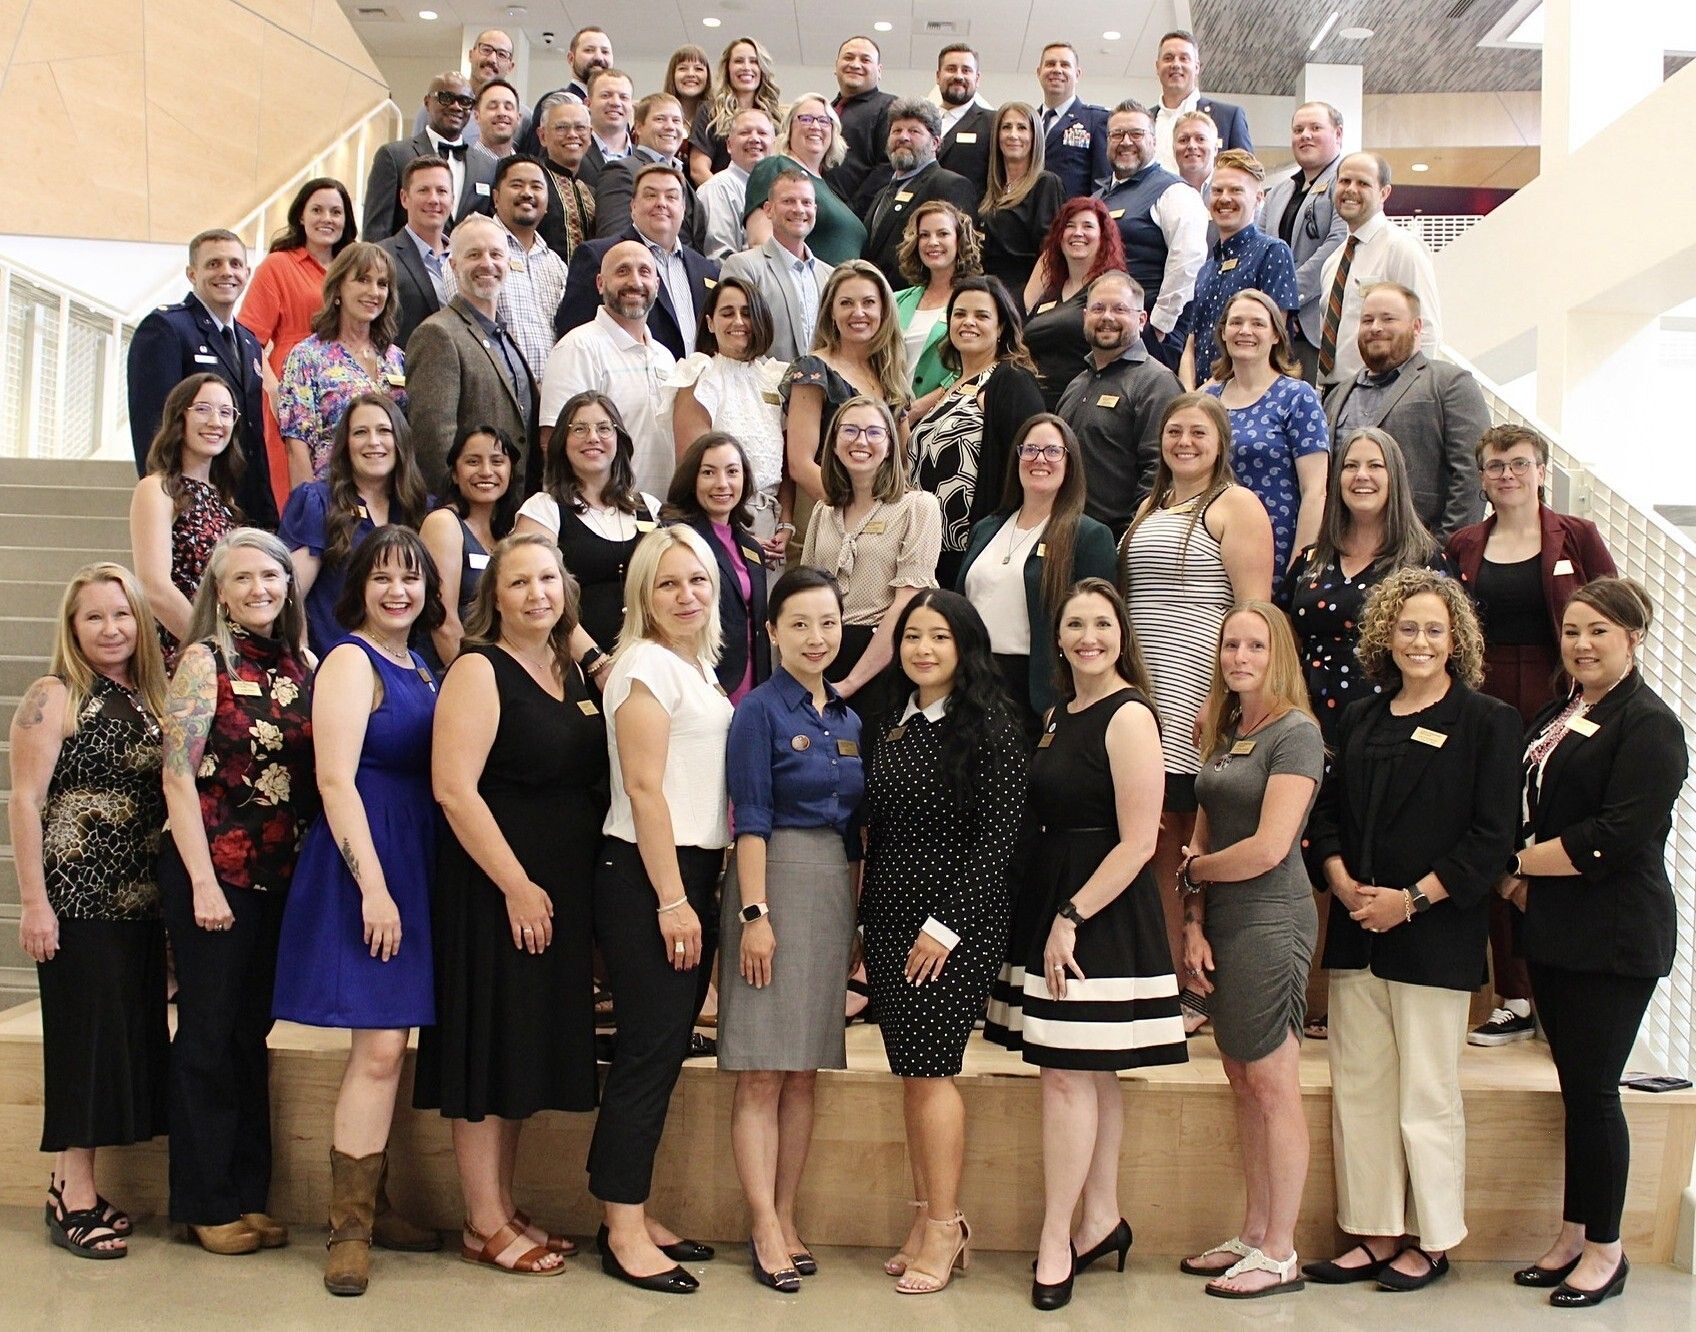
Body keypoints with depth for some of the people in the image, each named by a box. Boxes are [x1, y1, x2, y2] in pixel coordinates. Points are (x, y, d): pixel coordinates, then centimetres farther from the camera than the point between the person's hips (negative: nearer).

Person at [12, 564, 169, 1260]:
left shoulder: (151, 699, 12)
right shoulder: (54, 698, -6)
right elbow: (25, 800, -10)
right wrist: (33, 902, -15)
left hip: (140, 900, 6)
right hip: (78, 896, -6)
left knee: (133, 1038, 9)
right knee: (86, 1037, -2)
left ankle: (78, 1188, 21)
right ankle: (72, 1199, 9)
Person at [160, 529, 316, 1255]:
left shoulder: (298, 667, 7)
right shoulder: (205, 661, -6)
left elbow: (314, 776, 10)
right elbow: (178, 776, -11)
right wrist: (203, 882, -15)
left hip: (280, 876, 5)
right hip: (213, 873, -5)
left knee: (253, 1034, 13)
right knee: (209, 1035, 4)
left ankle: (249, 1194, 23)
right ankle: (207, 1203, 16)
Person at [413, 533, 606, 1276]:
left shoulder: (571, 671, 11)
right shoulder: (479, 670, -11)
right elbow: (453, 788, -20)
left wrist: (568, 886, 8)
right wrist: (516, 886, -20)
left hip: (558, 889, 8)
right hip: (494, 888, -8)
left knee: (529, 1048, 14)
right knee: (490, 1048, 1)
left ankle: (505, 1209, 26)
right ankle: (484, 1226, 12)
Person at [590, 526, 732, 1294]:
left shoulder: (697, 667, 15)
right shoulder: (648, 665, -11)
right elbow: (644, 789, -17)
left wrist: (695, 894, 12)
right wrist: (671, 901, -19)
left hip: (689, 873, 9)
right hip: (644, 877, -9)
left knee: (665, 1050, 11)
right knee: (649, 1050, -5)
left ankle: (632, 1215, 21)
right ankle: (623, 1234, 4)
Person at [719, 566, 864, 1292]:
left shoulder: (847, 718, 12)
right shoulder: (760, 709, -6)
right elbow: (751, 819, -11)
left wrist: (856, 913, 14)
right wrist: (754, 913, -17)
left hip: (835, 887, 7)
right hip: (776, 879, -6)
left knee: (805, 1072, 10)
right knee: (763, 1073, -2)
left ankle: (785, 1219, 19)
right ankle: (765, 1229, 5)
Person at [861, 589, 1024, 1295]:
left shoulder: (990, 730, -9)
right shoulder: (889, 726, 11)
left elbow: (997, 842, -13)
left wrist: (945, 925, -16)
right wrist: (866, 921, 9)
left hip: (955, 924, -6)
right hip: (888, 918, 6)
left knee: (928, 1068, -4)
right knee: (911, 1072, 9)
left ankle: (943, 1228, 9)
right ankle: (930, 1220, 19)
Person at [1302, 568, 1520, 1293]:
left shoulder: (1487, 721, -2)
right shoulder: (1360, 719, 13)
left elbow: (1491, 836, -8)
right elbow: (1327, 812, 13)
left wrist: (1411, 899, -13)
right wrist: (1342, 882, -5)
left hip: (1435, 936, -5)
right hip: (1356, 932, 5)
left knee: (1427, 1096, 2)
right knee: (1358, 1088, 7)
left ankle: (1431, 1241, 16)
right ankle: (1375, 1234, 18)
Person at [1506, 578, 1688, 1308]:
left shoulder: (1648, 725, -10)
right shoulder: (1551, 720, 15)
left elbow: (1618, 837, -19)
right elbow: (1528, 814, 16)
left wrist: (1519, 860, -13)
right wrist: (1520, 883, -2)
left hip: (1615, 939, -7)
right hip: (1554, 932, 7)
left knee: (1593, 1091, -2)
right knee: (1577, 1089, 13)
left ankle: (1605, 1250, 12)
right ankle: (1574, 1239, 22)